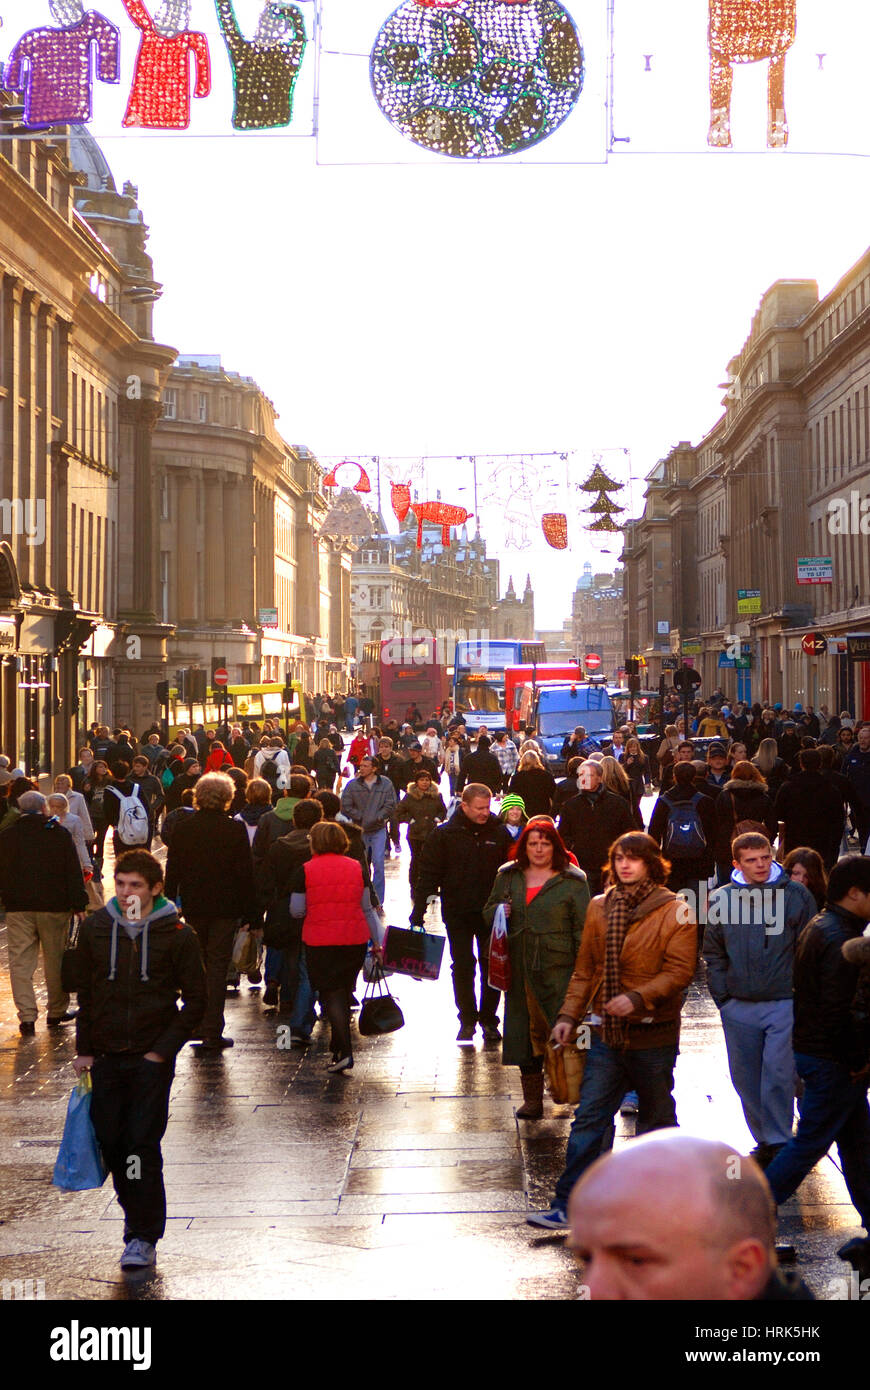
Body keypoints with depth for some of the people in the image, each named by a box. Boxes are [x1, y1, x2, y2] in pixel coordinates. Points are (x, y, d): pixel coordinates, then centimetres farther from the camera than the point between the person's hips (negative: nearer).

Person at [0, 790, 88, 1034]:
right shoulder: (60, 834, -2)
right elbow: (74, 872, -3)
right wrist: (79, 904, 0)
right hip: (54, 906, 0)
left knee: (20, 961, 1)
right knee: (55, 960, 11)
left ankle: (27, 1016, -7)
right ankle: (56, 1012, 19)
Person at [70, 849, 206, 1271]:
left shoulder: (176, 934, -5)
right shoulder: (94, 928, 3)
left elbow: (195, 1000, -1)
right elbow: (83, 993, 12)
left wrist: (164, 1049, -8)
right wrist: (84, 1049, 7)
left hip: (152, 1058, -3)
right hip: (105, 1057, 3)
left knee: (143, 1145, -7)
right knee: (110, 1141, 5)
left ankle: (144, 1237, -1)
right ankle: (136, 1215, 25)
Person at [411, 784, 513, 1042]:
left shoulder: (499, 833, 1)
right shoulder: (444, 834, -4)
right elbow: (428, 875, -4)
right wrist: (418, 913, -9)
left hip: (491, 912, 1)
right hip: (457, 914, -1)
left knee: (491, 967, 6)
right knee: (462, 967, 6)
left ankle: (489, 1020, 17)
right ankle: (467, 1020, 16)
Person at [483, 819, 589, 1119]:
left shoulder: (572, 881, 0)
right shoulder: (507, 877, 12)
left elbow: (582, 927, -2)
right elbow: (488, 913, 21)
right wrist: (498, 912, -4)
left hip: (558, 968, -4)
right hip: (519, 968, 4)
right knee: (526, 1031, 6)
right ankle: (532, 1097, 13)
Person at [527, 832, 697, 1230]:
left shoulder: (675, 911, -6)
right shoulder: (599, 907, 8)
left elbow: (679, 971, -12)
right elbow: (585, 969, 13)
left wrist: (637, 998, -23)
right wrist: (569, 1015, 6)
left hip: (653, 1035, -3)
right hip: (607, 1033, 3)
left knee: (656, 1119, 10)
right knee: (588, 1118, 0)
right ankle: (567, 1205, 0)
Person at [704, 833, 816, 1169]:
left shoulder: (796, 895, -1)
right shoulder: (721, 899, 3)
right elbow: (713, 953, 12)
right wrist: (722, 997, 5)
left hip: (785, 1005, -3)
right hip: (738, 1008, 3)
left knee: (778, 1076, -11)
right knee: (746, 1079, 9)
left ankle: (779, 1143, 0)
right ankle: (765, 1141, 24)